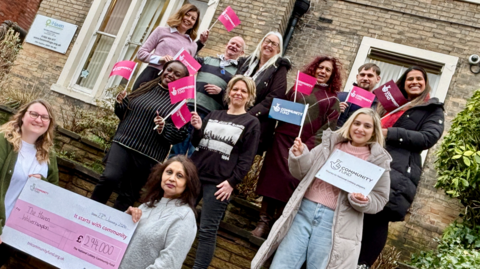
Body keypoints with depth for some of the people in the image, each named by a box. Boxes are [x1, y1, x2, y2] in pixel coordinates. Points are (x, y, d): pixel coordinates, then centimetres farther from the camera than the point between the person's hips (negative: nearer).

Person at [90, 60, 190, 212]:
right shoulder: (146, 87, 12)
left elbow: (181, 135, -5)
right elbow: (125, 114, 20)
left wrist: (163, 128, -21)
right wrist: (121, 102, 0)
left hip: (148, 157, -2)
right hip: (123, 144, 2)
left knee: (127, 196, 6)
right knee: (109, 178, -17)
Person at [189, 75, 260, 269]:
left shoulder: (251, 123, 1)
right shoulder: (214, 115, 14)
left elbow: (246, 159, -5)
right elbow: (197, 144, 16)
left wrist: (232, 182, -13)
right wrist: (197, 129, -3)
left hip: (219, 183, -5)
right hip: (194, 174, 5)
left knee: (207, 231, -2)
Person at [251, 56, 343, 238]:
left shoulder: (332, 99, 8)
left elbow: (328, 126, 0)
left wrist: (310, 145, -12)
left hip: (306, 146, -1)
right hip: (283, 139, 2)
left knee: (292, 181, -5)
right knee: (273, 177, -2)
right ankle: (264, 220, 9)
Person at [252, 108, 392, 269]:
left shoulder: (378, 160, 1)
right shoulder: (330, 143, 7)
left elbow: (379, 198, 3)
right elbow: (302, 174, 10)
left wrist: (363, 201, -17)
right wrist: (299, 156, -9)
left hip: (335, 222, -2)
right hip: (304, 211, 3)